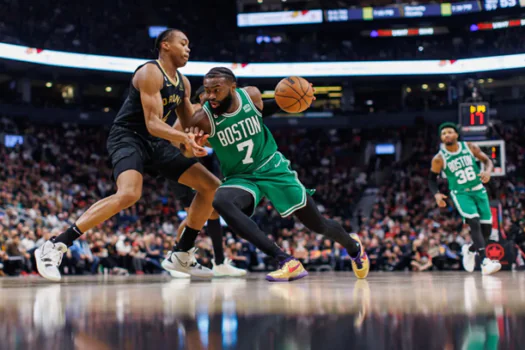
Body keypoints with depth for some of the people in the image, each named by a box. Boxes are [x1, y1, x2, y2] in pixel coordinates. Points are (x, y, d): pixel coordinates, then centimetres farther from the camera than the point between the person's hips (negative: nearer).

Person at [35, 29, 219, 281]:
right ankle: (55, 247, -31)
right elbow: (152, 123, -24)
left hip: (157, 144, 9)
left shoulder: (183, 83, 12)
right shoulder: (150, 73, -14)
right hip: (128, 137, -9)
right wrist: (183, 137, -37)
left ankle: (181, 256, 11)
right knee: (129, 194, -36)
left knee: (211, 187, 3)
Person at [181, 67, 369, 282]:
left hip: (272, 167, 1)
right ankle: (286, 262, -39)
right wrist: (192, 142, -34)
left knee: (317, 224, 4)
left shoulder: (251, 95, -12)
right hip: (240, 177, -1)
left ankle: (353, 247, 42)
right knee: (220, 202, -36)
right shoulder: (202, 118, -21)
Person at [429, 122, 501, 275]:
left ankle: (470, 249, 32)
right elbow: (432, 178, 2)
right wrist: (436, 194, -16)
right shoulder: (439, 159, -9)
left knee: (487, 229, 1)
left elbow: (487, 161, 4)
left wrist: (488, 171, -19)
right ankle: (485, 262, -29)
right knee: (475, 224, -24)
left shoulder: (470, 147, -4)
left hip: (478, 190, 3)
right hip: (461, 194, -3)